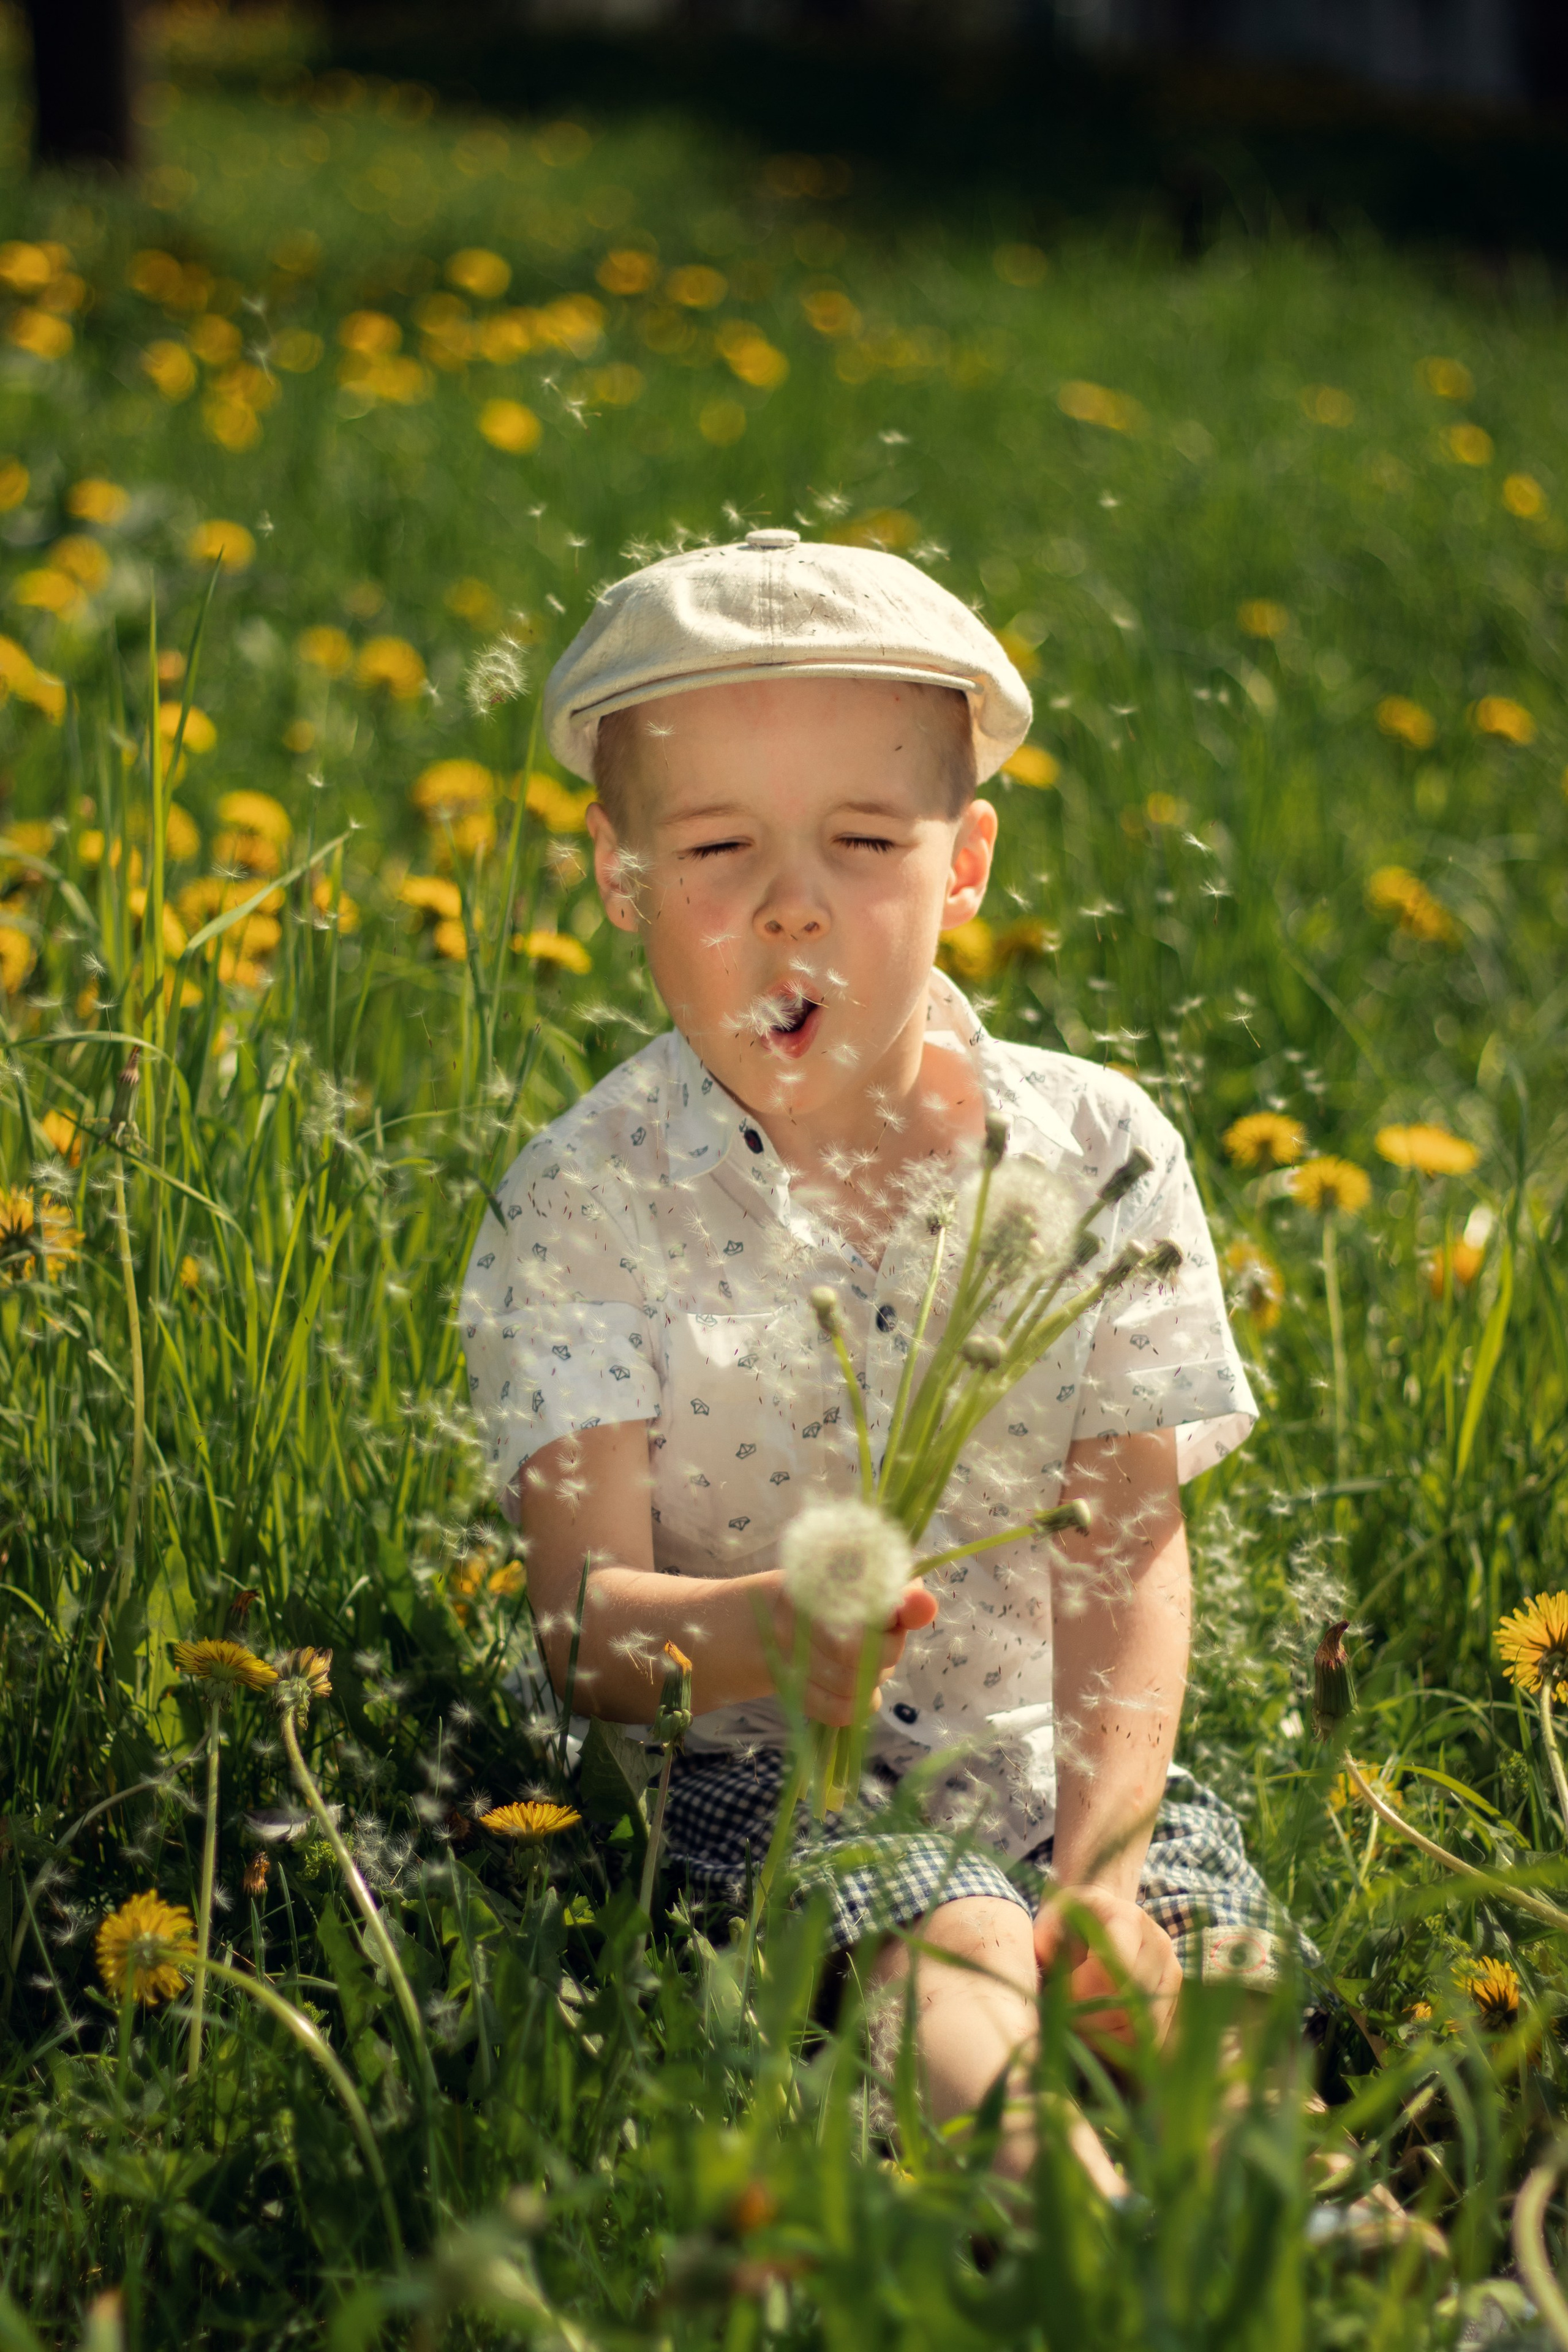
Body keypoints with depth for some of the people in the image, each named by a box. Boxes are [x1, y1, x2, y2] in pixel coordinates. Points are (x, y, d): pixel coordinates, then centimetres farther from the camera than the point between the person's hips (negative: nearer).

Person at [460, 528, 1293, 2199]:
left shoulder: (1098, 1154, 0)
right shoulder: (586, 1203, -7)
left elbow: (1129, 1559, -2)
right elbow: (581, 1610, -15)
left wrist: (1104, 1865, -17)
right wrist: (746, 1634, -40)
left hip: (1053, 1764, 4)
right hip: (755, 1771, -4)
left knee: (1223, 1973, -23)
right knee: (954, 1962, -32)